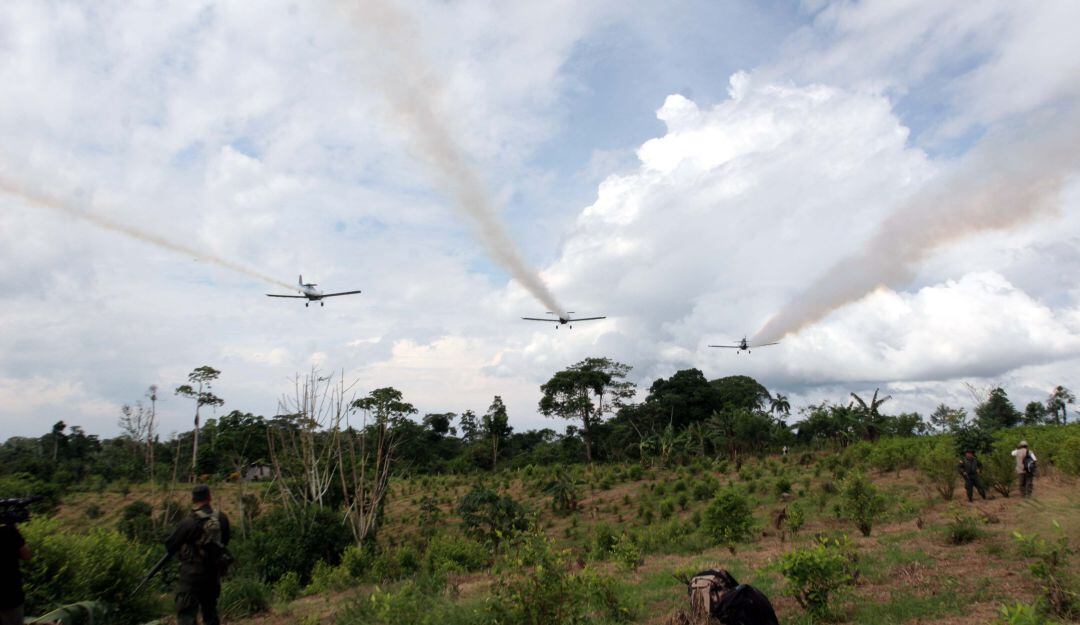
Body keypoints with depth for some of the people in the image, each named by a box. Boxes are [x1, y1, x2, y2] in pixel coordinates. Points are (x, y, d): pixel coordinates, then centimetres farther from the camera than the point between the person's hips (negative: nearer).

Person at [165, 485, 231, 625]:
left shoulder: (189, 522, -17)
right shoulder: (222, 518, -3)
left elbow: (170, 545, -7)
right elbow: (225, 541, 10)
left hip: (192, 573, -5)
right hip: (214, 571, 5)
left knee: (186, 613, -1)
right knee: (210, 609, 20)